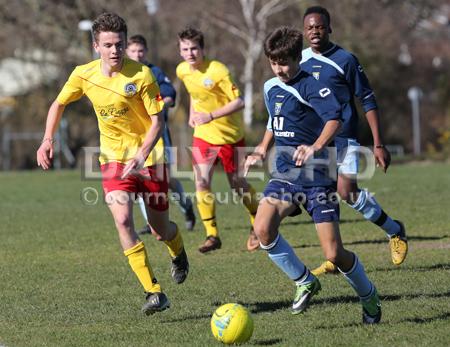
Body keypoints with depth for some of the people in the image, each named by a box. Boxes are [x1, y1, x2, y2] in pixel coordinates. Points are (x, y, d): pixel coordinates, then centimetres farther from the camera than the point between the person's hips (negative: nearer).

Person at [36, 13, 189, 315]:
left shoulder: (142, 75, -17)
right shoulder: (83, 75, -7)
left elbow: (157, 121, -15)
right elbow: (59, 104, 11)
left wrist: (142, 155, -29)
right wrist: (48, 139, -3)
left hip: (149, 156, -2)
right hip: (113, 157, 2)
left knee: (160, 231, 5)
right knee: (123, 219, -21)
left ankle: (178, 253, 46)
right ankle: (154, 293, -17)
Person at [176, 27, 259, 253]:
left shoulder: (218, 71, -22)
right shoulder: (182, 71, -3)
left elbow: (238, 102, -23)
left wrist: (211, 116, -30)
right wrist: (192, 113, 8)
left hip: (230, 134, -4)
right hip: (203, 135, 4)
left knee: (238, 184, 9)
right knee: (201, 184, -12)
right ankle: (212, 235, -5)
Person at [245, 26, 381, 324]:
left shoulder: (309, 86, -14)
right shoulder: (270, 87, 11)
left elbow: (335, 117, -31)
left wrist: (315, 147, -46)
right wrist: (262, 150, 22)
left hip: (317, 176, -6)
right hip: (285, 174, 6)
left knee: (334, 254, -7)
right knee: (263, 229, -20)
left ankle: (369, 296, 22)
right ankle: (305, 282, 2)